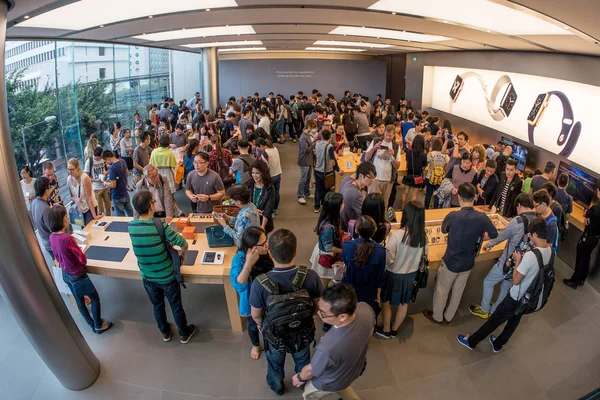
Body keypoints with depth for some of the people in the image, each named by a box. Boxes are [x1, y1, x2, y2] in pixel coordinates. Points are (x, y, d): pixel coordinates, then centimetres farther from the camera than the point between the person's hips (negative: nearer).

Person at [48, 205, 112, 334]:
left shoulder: (52, 237, -7)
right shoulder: (66, 238, -32)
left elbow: (57, 256, 7)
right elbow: (82, 258, -22)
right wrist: (83, 263, -1)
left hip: (65, 274, 8)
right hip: (77, 275, -8)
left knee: (79, 300, 22)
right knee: (95, 299, 12)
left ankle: (92, 324, 39)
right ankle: (99, 326, 26)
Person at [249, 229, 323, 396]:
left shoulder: (260, 283, -35)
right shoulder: (311, 276, -31)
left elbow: (255, 315, -16)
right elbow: (318, 306, -12)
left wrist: (260, 324, 7)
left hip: (274, 333, -1)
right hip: (303, 330, 1)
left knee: (275, 363, 32)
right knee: (302, 359, 34)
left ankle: (277, 387, 60)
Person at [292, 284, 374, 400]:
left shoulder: (328, 348, -48)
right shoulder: (365, 308, -32)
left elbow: (310, 370, -24)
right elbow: (370, 333, -6)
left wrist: (300, 377, -1)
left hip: (331, 383, -4)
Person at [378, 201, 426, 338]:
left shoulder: (396, 235, -29)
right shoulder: (423, 236, -13)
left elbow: (388, 259, -22)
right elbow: (422, 256, 2)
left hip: (394, 275, -5)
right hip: (411, 274, 5)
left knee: (386, 302, 19)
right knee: (404, 303, 23)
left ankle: (386, 330, 35)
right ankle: (394, 330, 41)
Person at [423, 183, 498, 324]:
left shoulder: (453, 216, -27)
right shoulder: (482, 217, -17)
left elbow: (444, 230, -5)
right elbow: (494, 235, -1)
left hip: (451, 261, -4)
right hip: (468, 262, 4)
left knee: (442, 290, 19)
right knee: (458, 291, 24)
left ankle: (437, 316, 39)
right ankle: (448, 317, 43)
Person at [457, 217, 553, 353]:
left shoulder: (530, 255, -34)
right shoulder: (550, 252, -8)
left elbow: (516, 280, -26)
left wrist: (518, 261, -15)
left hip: (517, 297, -7)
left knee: (494, 319, 10)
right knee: (514, 321, 25)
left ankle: (471, 341, 28)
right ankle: (497, 345, 46)